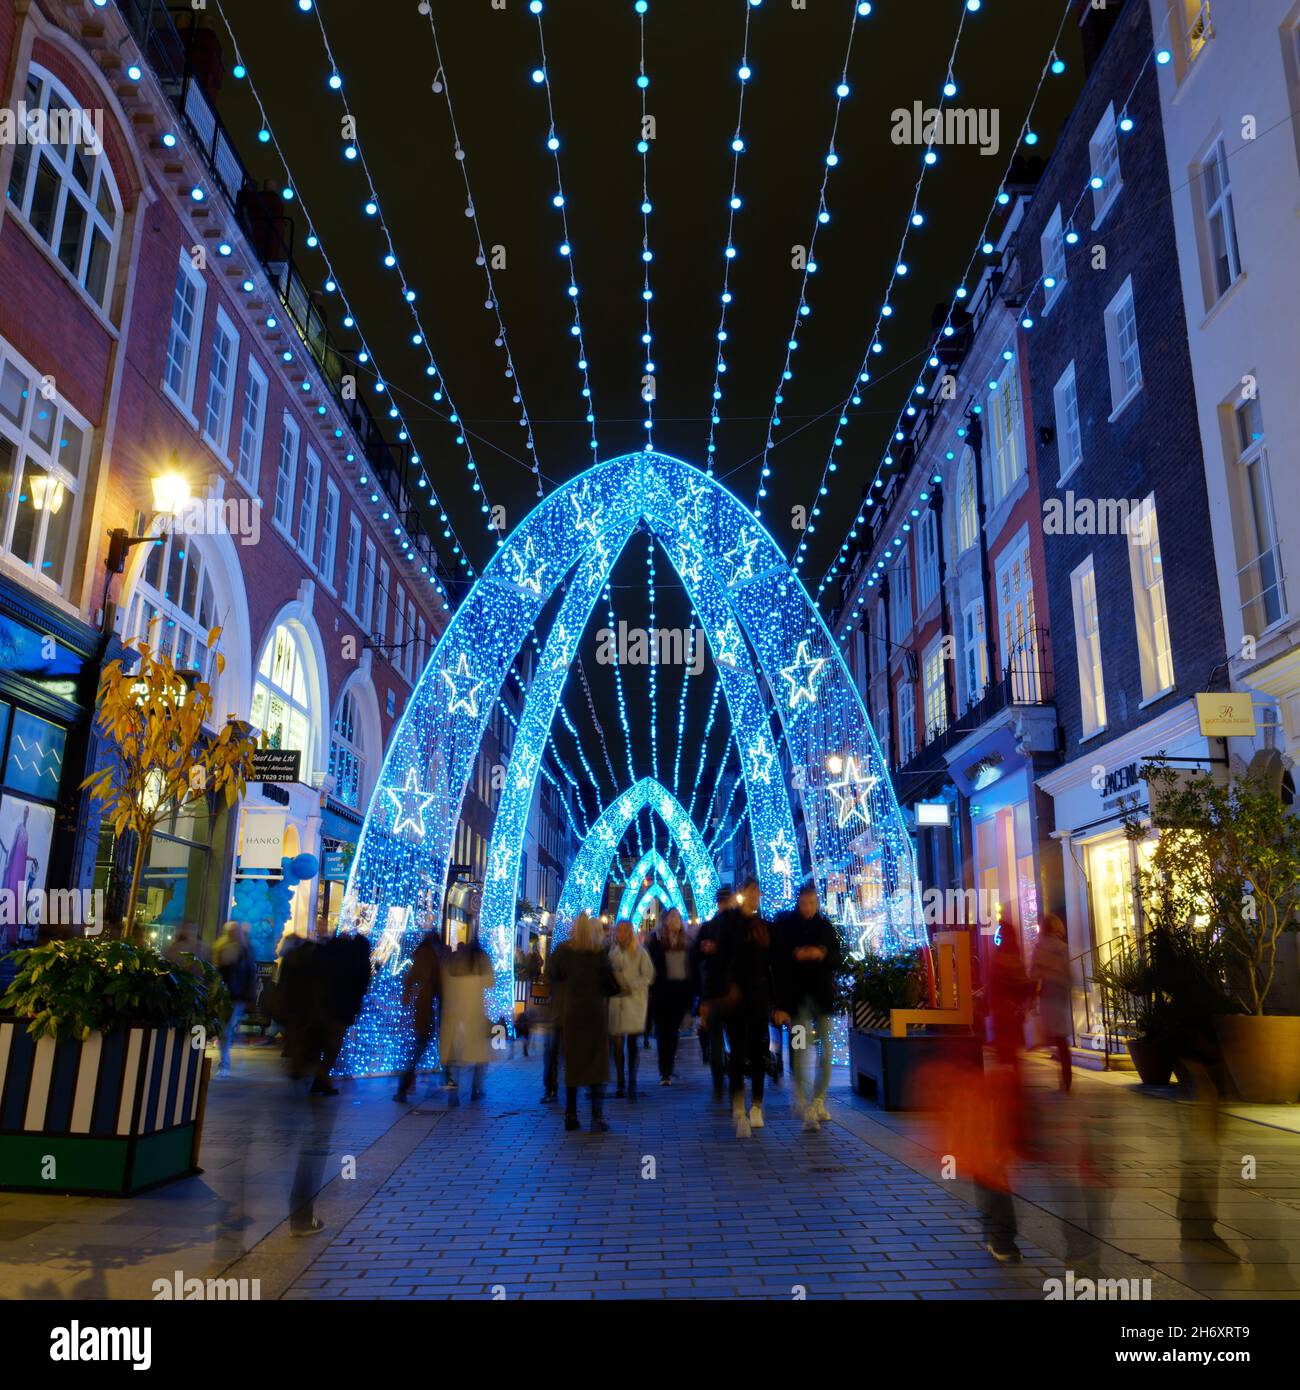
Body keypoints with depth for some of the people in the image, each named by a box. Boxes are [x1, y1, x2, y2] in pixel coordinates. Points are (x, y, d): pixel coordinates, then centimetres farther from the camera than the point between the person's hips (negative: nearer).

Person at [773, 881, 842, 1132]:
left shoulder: (825, 927, 9)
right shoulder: (784, 925, 1)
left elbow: (838, 960, 8)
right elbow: (777, 962, 0)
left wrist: (822, 954, -10)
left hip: (823, 996, 3)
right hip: (796, 997, -3)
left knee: (826, 1052, 7)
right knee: (801, 1052, -10)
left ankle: (818, 1101, 22)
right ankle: (807, 1110, -7)